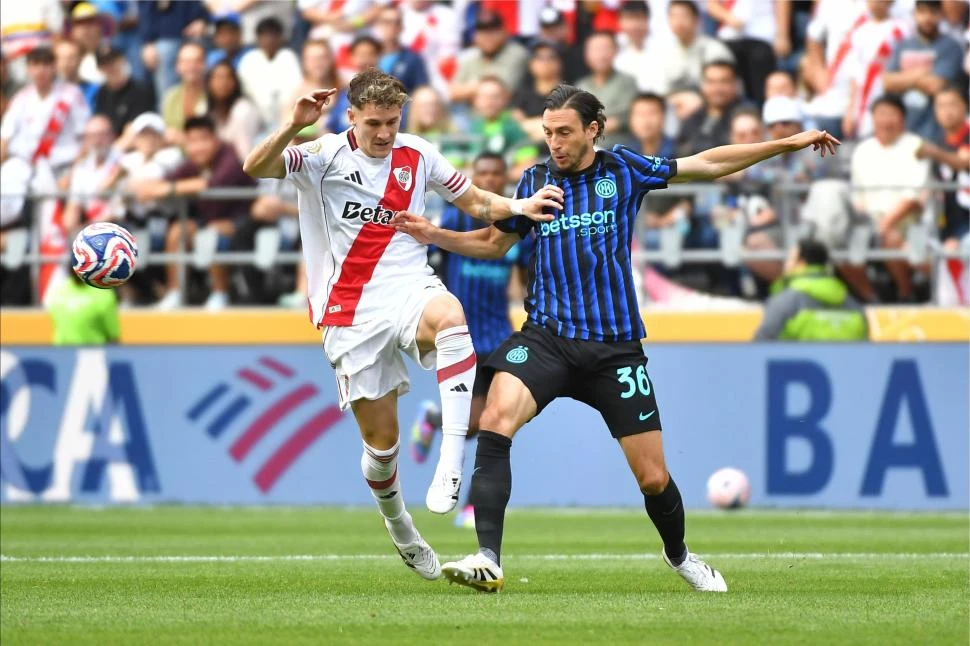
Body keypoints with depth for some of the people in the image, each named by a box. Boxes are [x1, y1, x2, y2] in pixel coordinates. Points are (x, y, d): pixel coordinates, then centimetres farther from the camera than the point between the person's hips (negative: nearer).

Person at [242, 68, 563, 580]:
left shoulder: (417, 155, 7)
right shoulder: (327, 155, -2)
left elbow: (475, 203, 16)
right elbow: (255, 168, -16)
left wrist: (517, 207, -4)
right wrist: (294, 126, -32)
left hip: (410, 288, 1)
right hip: (352, 311, -1)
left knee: (450, 318, -38)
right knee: (380, 438, 1)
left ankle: (449, 466, -42)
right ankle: (398, 527, 33)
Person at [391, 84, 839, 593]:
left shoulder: (623, 169, 3)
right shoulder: (535, 181, 6)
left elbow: (707, 164, 12)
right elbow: (494, 243, 23)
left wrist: (789, 144, 14)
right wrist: (433, 235, 8)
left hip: (615, 345, 0)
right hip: (546, 337, 1)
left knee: (653, 477, 2)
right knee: (495, 419, -28)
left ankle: (678, 554, 35)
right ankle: (487, 560, -30)